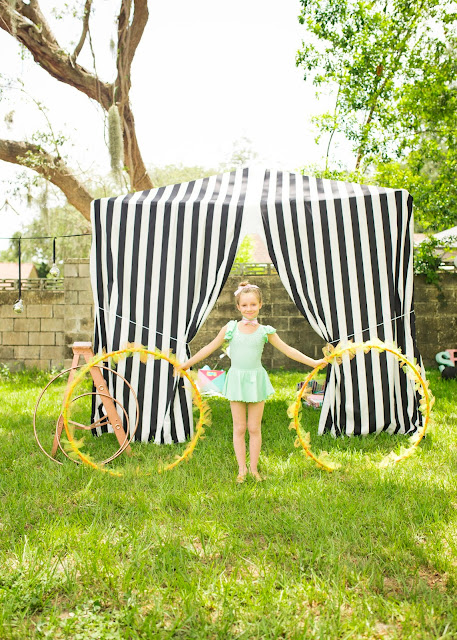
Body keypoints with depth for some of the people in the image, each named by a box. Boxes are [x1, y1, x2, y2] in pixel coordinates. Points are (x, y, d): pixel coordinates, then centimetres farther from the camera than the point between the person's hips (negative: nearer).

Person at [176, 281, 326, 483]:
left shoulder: (265, 331, 1)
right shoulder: (230, 328, 0)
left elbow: (288, 350, 6)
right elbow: (210, 348, 7)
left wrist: (313, 362, 5)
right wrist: (186, 364, 9)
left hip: (256, 380, 0)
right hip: (236, 380, 0)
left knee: (254, 428, 7)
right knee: (239, 428, 6)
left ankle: (253, 468, 20)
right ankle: (242, 468, 19)